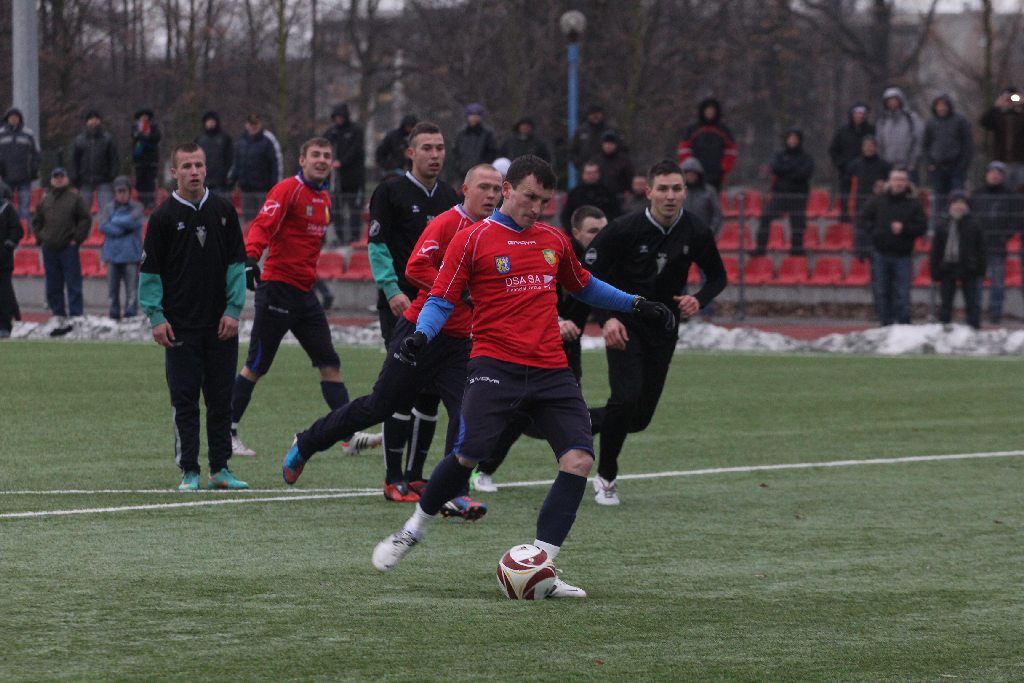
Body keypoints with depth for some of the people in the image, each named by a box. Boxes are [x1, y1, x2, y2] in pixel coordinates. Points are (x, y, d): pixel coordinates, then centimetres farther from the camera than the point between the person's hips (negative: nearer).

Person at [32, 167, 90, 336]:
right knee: (53, 287, 6)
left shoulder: (74, 198, 1)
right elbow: (36, 221, 21)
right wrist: (40, 238, 8)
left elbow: (86, 220, 0)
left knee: (73, 284, -7)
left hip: (68, 248, -5)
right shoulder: (45, 199, 13)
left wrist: (76, 239, -6)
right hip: (49, 249, 5)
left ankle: (76, 318, -8)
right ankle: (60, 320, 12)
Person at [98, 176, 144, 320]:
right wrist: (123, 229, -11)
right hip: (112, 254, 2)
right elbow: (103, 226, -4)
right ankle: (113, 317, 9)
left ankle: (131, 317, -3)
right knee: (112, 289, 3)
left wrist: (114, 221, -2)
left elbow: (133, 221, -12)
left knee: (131, 290, -6)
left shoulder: (136, 208, 5)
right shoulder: (109, 208, 10)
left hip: (131, 255, -2)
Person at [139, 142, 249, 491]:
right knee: (185, 400, -1)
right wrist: (156, 317, -7)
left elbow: (236, 263, 8)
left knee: (221, 398, 6)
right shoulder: (164, 216, -1)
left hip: (221, 324, 2)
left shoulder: (223, 210, 6)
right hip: (180, 327, -2)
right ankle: (189, 472, 4)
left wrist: (233, 309, 0)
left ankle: (220, 468, 13)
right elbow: (150, 270, 1)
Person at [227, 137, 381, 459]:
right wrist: (251, 258, -39)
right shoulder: (288, 190, -11)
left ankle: (351, 436, 1)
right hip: (278, 286, -8)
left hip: (304, 292, 8)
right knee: (257, 366, -2)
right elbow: (262, 226, -23)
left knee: (329, 363, 2)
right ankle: (226, 434, 8)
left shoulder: (324, 197, 15)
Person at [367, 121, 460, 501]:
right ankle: (394, 480, -10)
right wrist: (393, 291, -17)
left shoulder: (449, 197, 16)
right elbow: (377, 245, -7)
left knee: (431, 391, 6)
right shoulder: (392, 192, -3)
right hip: (402, 305, -6)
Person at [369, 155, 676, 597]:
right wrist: (422, 335, -20)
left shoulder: (554, 240, 15)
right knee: (468, 455, -19)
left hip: (551, 370, 5)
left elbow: (583, 287, 32)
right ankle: (413, 531, 9)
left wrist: (635, 305, 26)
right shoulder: (472, 240, 0)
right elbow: (442, 299, -1)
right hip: (495, 365, -5)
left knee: (579, 459, -11)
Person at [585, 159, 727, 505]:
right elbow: (590, 274, -10)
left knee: (641, 417, 3)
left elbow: (717, 276, 7)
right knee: (626, 398, -21)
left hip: (663, 328, 4)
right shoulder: (624, 230, -18)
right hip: (624, 325, -4)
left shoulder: (696, 233, -9)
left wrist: (699, 300, -14)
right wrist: (606, 319, -24)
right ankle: (606, 476, 0)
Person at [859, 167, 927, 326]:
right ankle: (886, 324, 12)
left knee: (902, 294, -5)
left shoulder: (913, 204, 1)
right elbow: (864, 219, 11)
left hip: (903, 255, -2)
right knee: (881, 293, 4)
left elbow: (922, 227, -1)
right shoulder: (878, 200, 5)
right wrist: (874, 231, -6)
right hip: (880, 254, 2)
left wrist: (904, 229, -15)